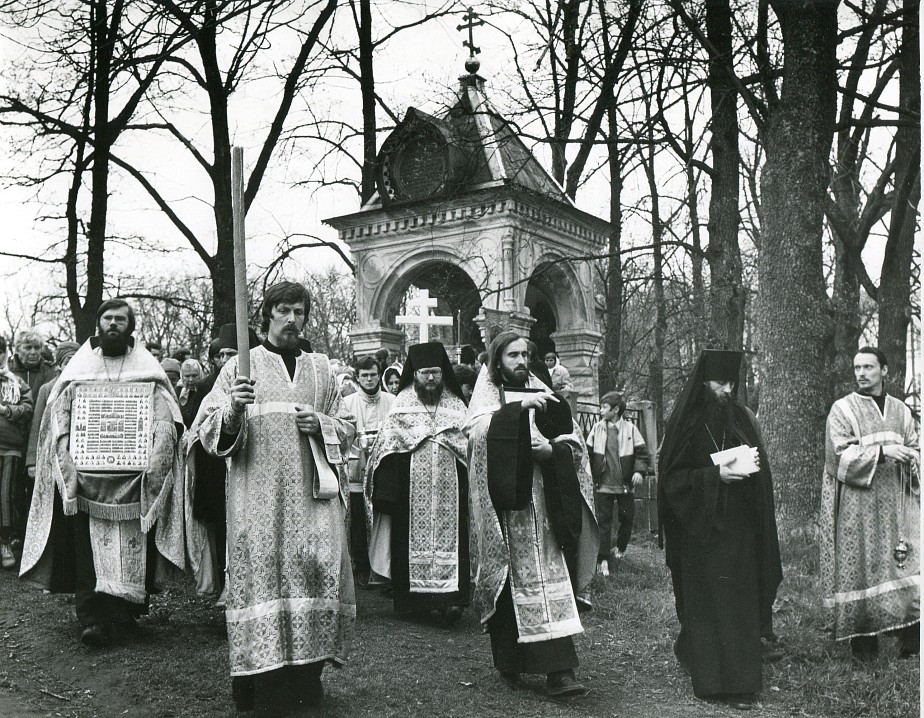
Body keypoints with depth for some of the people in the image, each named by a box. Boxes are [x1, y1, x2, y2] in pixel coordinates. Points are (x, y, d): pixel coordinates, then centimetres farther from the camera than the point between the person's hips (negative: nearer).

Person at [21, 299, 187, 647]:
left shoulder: (148, 370, 12)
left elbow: (165, 421, 4)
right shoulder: (78, 368, 14)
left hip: (134, 478, 0)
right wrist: (67, 460, -9)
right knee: (88, 546, -7)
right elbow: (58, 416, 7)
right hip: (87, 476, 0)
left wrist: (155, 463, -11)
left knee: (133, 547, -1)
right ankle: (92, 616, -6)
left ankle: (126, 610, 10)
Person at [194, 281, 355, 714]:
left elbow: (347, 428, 20)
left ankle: (307, 672, 7)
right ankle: (261, 681, 2)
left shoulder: (320, 368, 16)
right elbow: (207, 430, 2)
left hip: (312, 491, 3)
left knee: (319, 568, -6)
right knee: (262, 571, -9)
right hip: (257, 495, -2)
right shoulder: (240, 366, 7)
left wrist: (320, 424, -1)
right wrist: (232, 409, -18)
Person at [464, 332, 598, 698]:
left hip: (544, 506, 3)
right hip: (505, 505, -3)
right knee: (510, 583, -3)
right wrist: (518, 407, -23)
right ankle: (509, 663, 12)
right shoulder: (487, 393, 6)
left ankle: (559, 671, -5)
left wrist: (549, 449, -9)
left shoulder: (542, 393, 16)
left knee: (550, 579, -4)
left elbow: (574, 441, 10)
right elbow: (478, 430, -16)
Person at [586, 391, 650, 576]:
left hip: (626, 485, 0)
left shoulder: (630, 429, -2)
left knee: (627, 519, 11)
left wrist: (639, 471, -17)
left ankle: (620, 549, 35)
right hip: (603, 484, 0)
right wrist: (589, 475, -3)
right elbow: (588, 453, 5)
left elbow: (642, 453, -2)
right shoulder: (597, 429, 2)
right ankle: (603, 559, 2)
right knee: (603, 522, -1)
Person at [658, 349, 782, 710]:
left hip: (739, 529, 3)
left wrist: (752, 463, -6)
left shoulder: (742, 419, 8)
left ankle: (739, 683, 13)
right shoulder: (685, 423, -3)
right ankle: (708, 677, 12)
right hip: (700, 531, -3)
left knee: (740, 603, 2)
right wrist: (715, 475, -18)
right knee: (706, 602, -1)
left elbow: (762, 475, 16)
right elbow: (673, 478, -6)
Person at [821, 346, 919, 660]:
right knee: (862, 567, -5)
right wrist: (881, 451, -17)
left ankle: (910, 639, 1)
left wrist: (911, 458, -5)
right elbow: (838, 455, -9)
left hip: (897, 503, 4)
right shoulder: (843, 409, 1)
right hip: (858, 505, -4)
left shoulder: (901, 410, 15)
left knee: (908, 567, -4)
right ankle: (864, 642, 4)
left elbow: (915, 449, 18)